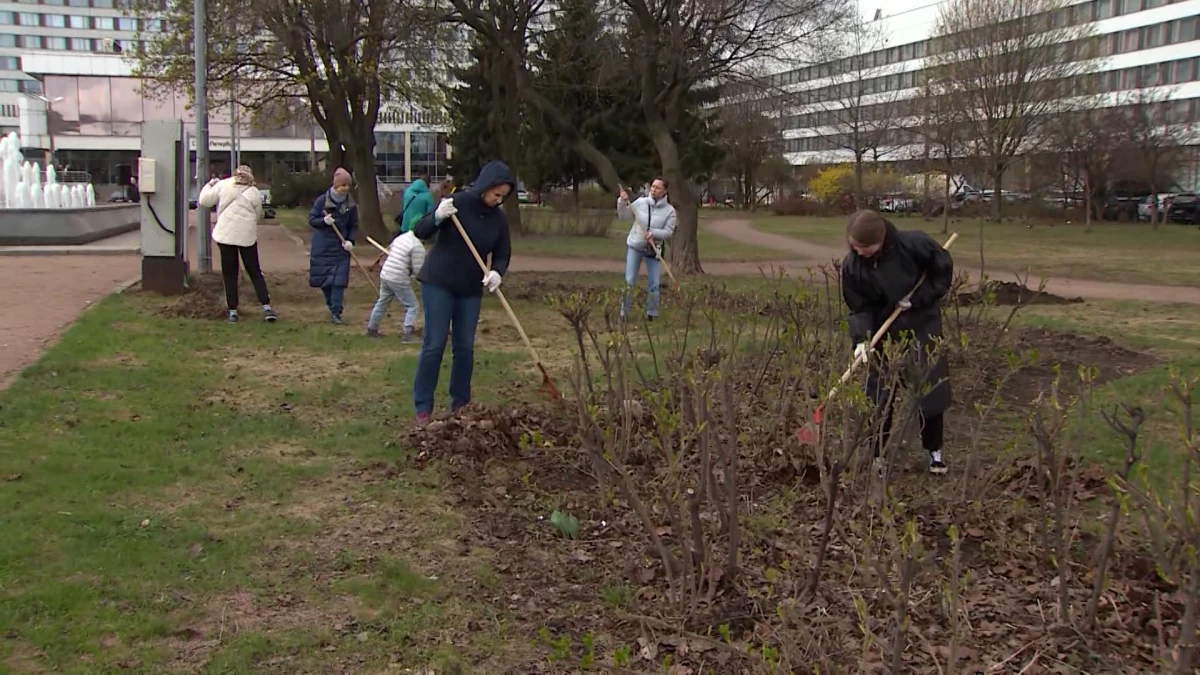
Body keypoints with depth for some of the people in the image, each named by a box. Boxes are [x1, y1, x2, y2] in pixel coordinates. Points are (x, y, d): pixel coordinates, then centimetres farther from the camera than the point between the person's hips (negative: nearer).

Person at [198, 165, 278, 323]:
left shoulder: (222, 186, 1)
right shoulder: (254, 193, 1)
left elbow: (204, 201, 5)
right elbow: (258, 216, 6)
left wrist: (210, 185, 20)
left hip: (226, 234, 0)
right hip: (247, 236, 0)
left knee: (229, 274, 7)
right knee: (255, 272, 8)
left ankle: (232, 311, 6)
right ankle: (267, 307, -1)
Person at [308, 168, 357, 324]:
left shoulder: (350, 204, -1)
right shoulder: (322, 200, -8)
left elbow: (354, 226, 5)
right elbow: (311, 219, -3)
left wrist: (351, 241, -11)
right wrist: (324, 221, -23)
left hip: (341, 248, 1)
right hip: (322, 248, -1)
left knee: (339, 281, -7)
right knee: (323, 279, 6)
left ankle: (335, 313, -4)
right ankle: (333, 306, 27)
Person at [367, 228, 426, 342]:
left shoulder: (400, 237, 8)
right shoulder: (418, 246, -16)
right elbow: (418, 270, -16)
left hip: (385, 275, 8)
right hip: (399, 280, -8)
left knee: (382, 303, 25)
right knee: (412, 306, 2)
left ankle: (371, 329, 36)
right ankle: (407, 334, -9)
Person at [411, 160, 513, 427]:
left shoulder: (498, 218, -2)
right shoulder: (456, 203, -15)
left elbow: (503, 254, 4)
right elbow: (420, 232, -15)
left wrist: (497, 272, -18)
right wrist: (437, 217, -36)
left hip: (471, 288, 4)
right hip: (438, 283, -4)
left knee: (465, 347, 7)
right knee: (434, 345, -6)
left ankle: (461, 404, 17)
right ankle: (423, 407, 1)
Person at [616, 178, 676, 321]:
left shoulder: (669, 210, -8)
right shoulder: (640, 202, -6)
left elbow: (668, 232, -11)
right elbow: (624, 216, 0)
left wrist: (654, 233, -27)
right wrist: (623, 202, -16)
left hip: (654, 250, 0)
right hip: (635, 246, 0)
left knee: (654, 285, 2)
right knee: (629, 282, -1)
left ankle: (651, 313, 19)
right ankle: (623, 312, 9)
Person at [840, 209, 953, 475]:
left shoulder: (913, 244, -24)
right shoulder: (852, 266, -16)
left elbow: (943, 271, -9)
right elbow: (860, 308, -11)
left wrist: (917, 299, -17)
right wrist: (862, 340, -27)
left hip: (923, 325, -2)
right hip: (884, 331, 2)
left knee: (930, 389, 2)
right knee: (880, 393, 1)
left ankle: (935, 452, 19)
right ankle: (879, 455, 13)